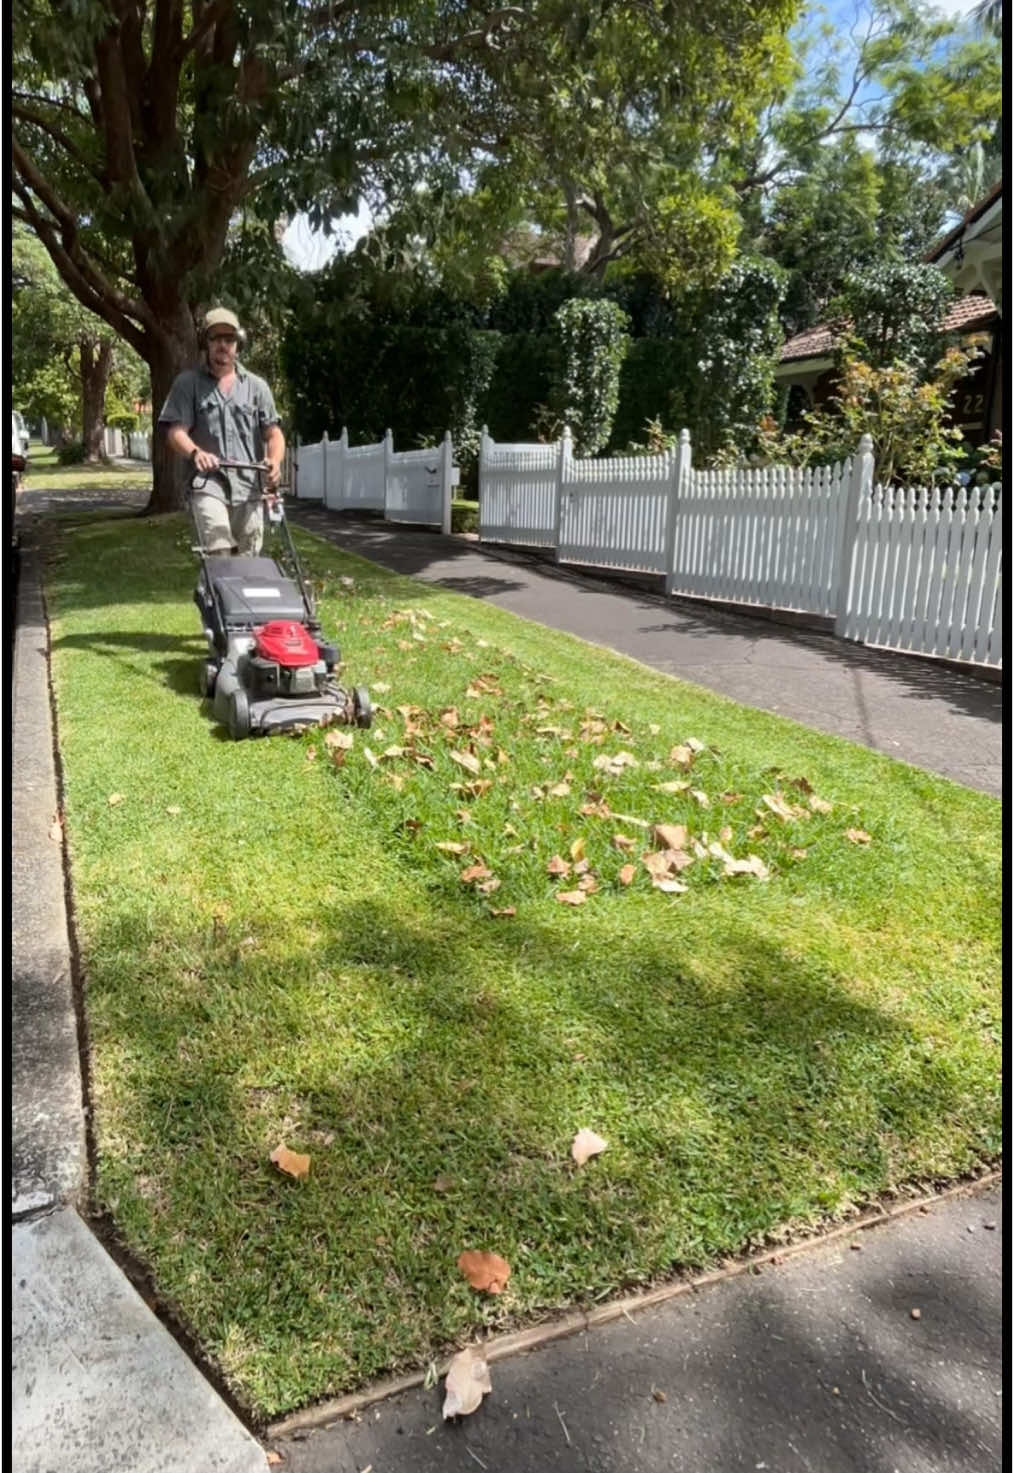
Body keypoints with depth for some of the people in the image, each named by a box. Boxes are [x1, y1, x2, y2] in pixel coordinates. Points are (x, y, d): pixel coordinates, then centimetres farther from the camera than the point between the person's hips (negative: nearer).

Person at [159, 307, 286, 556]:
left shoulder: (256, 386, 14)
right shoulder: (188, 382, 7)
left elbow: (273, 433, 9)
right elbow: (176, 432, -2)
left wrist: (274, 461, -14)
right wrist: (195, 452, -25)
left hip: (249, 487, 3)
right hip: (208, 483, -3)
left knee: (248, 559, 6)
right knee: (219, 554, -21)